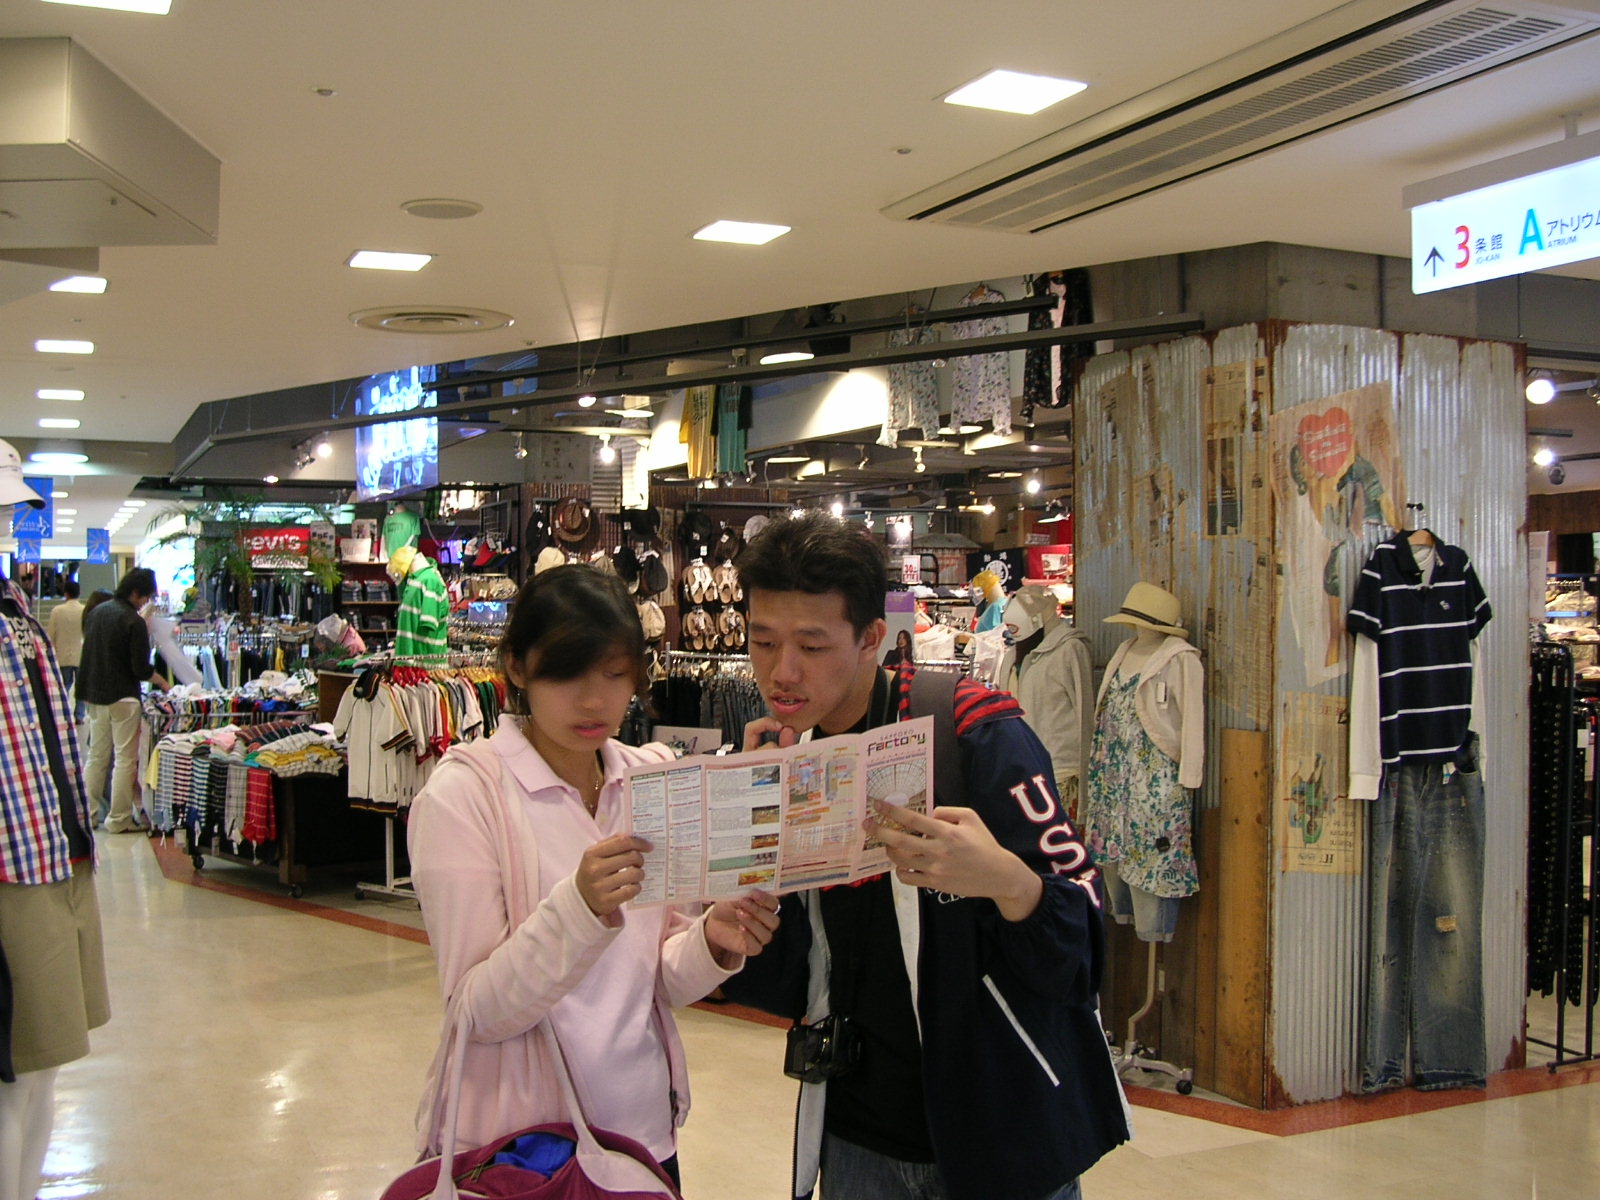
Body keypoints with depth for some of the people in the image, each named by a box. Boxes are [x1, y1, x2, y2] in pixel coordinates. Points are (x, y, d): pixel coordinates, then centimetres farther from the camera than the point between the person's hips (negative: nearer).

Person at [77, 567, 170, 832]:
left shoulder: (96, 612, 7)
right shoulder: (133, 621, -16)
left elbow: (90, 652, 16)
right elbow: (141, 669, -17)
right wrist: (160, 681, 1)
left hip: (93, 694, 8)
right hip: (122, 697, -8)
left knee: (97, 756, 15)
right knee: (125, 758, -1)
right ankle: (119, 819, 2)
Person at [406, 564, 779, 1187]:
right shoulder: (462, 793, -14)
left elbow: (660, 982, 3)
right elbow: (478, 1012, -18)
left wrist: (711, 943, -18)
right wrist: (579, 908, -32)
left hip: (644, 1128, 5)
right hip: (512, 1140, -4)